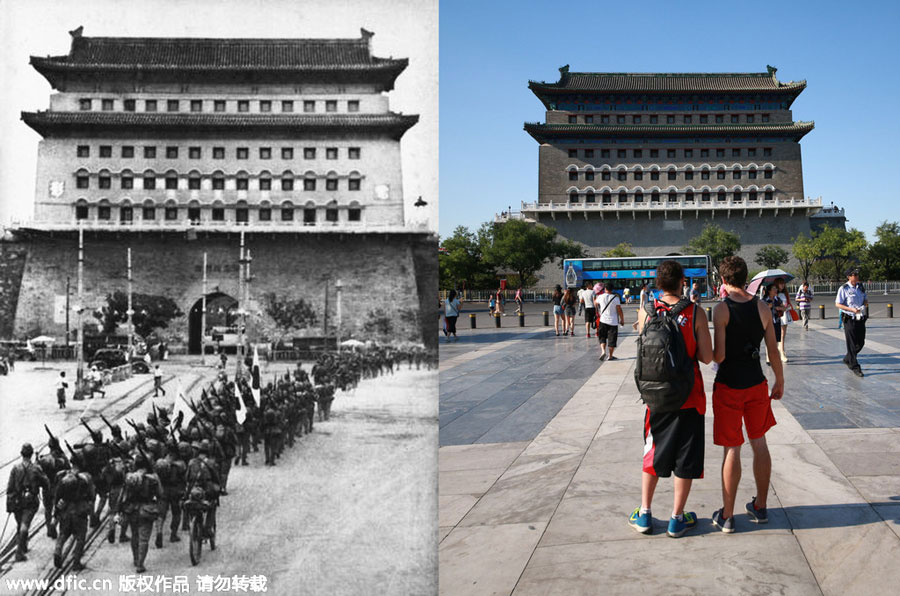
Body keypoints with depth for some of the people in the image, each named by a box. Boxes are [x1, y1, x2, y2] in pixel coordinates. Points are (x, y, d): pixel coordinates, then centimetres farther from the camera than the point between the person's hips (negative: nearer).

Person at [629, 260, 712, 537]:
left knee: (653, 452, 16)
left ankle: (644, 515, 22)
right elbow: (706, 357, -11)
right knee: (685, 457, 9)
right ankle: (677, 519, 16)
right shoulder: (695, 312, -11)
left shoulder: (646, 312, -6)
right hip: (688, 395, -2)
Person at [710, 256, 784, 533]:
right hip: (756, 384, 4)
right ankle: (760, 507, 27)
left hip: (728, 385, -4)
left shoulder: (721, 309, -13)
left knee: (732, 450, 2)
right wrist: (779, 382, 17)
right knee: (759, 444, 16)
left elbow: (719, 356, -18)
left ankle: (727, 516, 11)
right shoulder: (762, 308, 0)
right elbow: (773, 351, 5)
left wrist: (708, 354, 5)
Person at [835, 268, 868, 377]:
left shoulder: (861, 287, 9)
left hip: (860, 318, 6)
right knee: (852, 344, -1)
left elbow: (866, 300, 20)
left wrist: (865, 304, -5)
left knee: (861, 343, 10)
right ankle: (855, 367, 6)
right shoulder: (844, 289, -9)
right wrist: (852, 309, -20)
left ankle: (847, 359, 32)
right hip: (849, 319, -6)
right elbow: (837, 304, -10)